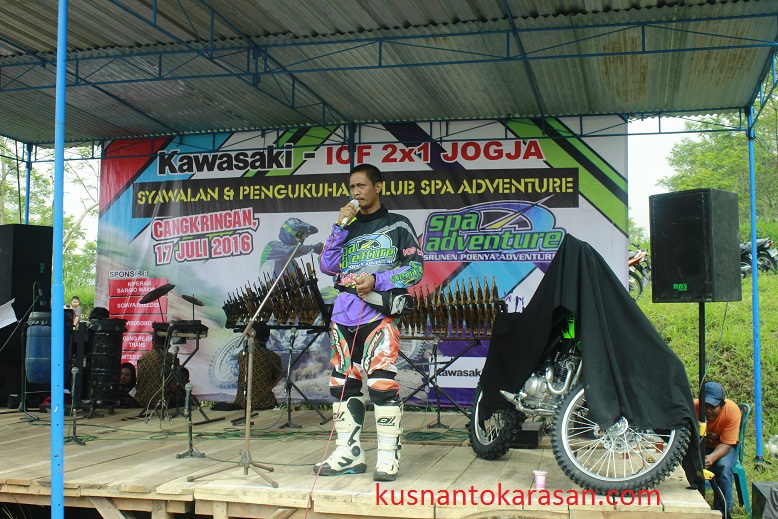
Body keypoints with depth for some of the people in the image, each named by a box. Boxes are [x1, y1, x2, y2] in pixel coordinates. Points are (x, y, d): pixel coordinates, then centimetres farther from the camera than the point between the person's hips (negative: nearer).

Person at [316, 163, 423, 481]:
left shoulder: (398, 225, 9)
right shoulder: (348, 227, 22)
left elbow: (415, 268, 0)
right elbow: (328, 267, 10)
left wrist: (376, 280, -13)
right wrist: (340, 226, 2)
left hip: (378, 313, -5)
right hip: (344, 313, 5)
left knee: (381, 382, -13)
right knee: (342, 384, 5)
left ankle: (388, 456, -7)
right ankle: (348, 453, 13)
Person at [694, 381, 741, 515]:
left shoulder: (732, 410, -26)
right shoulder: (694, 407, -26)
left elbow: (726, 443, -23)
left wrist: (712, 457, -44)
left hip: (722, 447, 0)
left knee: (724, 467, -32)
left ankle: (723, 512, -17)